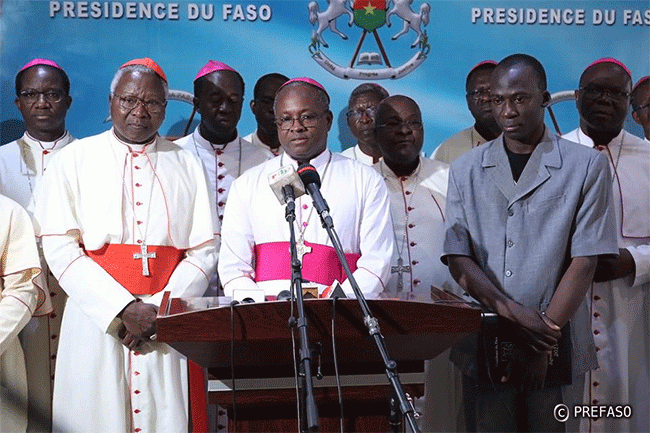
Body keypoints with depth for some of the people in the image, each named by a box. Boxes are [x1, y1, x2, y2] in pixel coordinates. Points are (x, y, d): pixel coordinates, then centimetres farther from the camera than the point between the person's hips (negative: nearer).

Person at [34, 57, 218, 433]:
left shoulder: (187, 166, 12)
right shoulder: (74, 160, 7)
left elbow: (204, 250, 6)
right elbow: (60, 249, -2)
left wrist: (161, 311, -9)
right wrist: (124, 309, -12)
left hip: (169, 328, 1)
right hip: (95, 323, -1)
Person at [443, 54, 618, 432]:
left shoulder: (587, 167, 0)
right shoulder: (466, 170, 7)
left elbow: (584, 261, -6)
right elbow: (457, 258, 0)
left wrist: (544, 339, -13)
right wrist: (513, 312, -15)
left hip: (557, 353, -2)